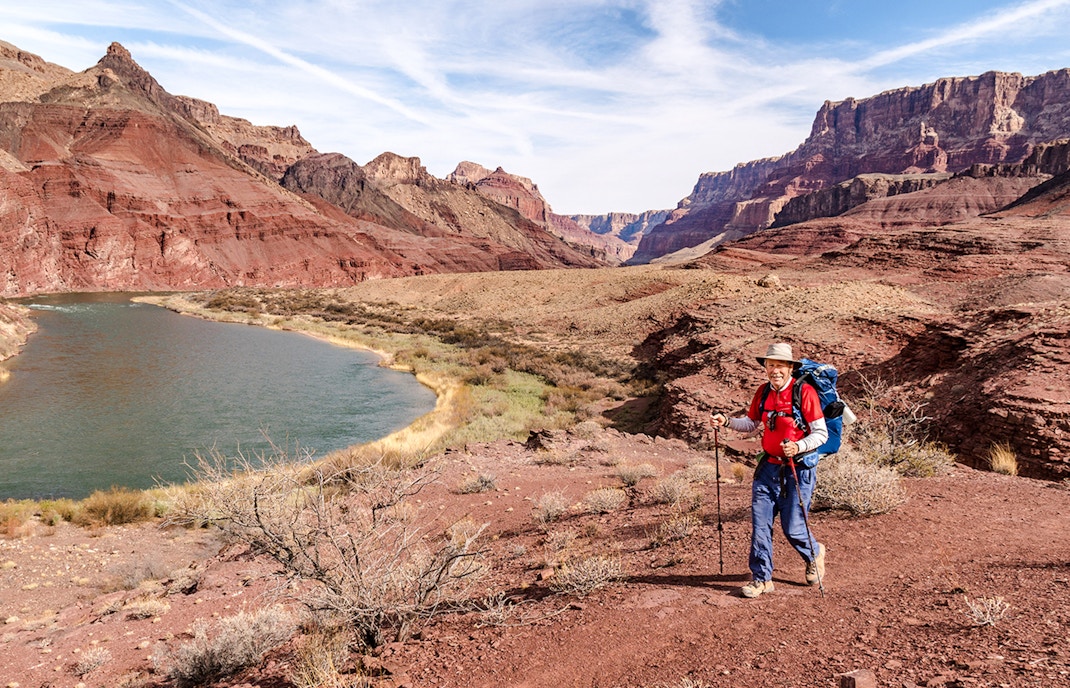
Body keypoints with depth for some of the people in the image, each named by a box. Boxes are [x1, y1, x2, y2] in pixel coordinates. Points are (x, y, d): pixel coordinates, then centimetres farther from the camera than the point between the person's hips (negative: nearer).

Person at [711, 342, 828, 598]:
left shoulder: (805, 392, -12)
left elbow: (821, 433, -10)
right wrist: (726, 421, 2)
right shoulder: (763, 392, 6)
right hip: (769, 467, 5)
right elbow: (751, 424, 18)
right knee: (760, 522, 0)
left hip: (799, 469, -5)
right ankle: (761, 578, 13)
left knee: (793, 528, 1)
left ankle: (815, 554, 34)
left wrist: (798, 447, -27)